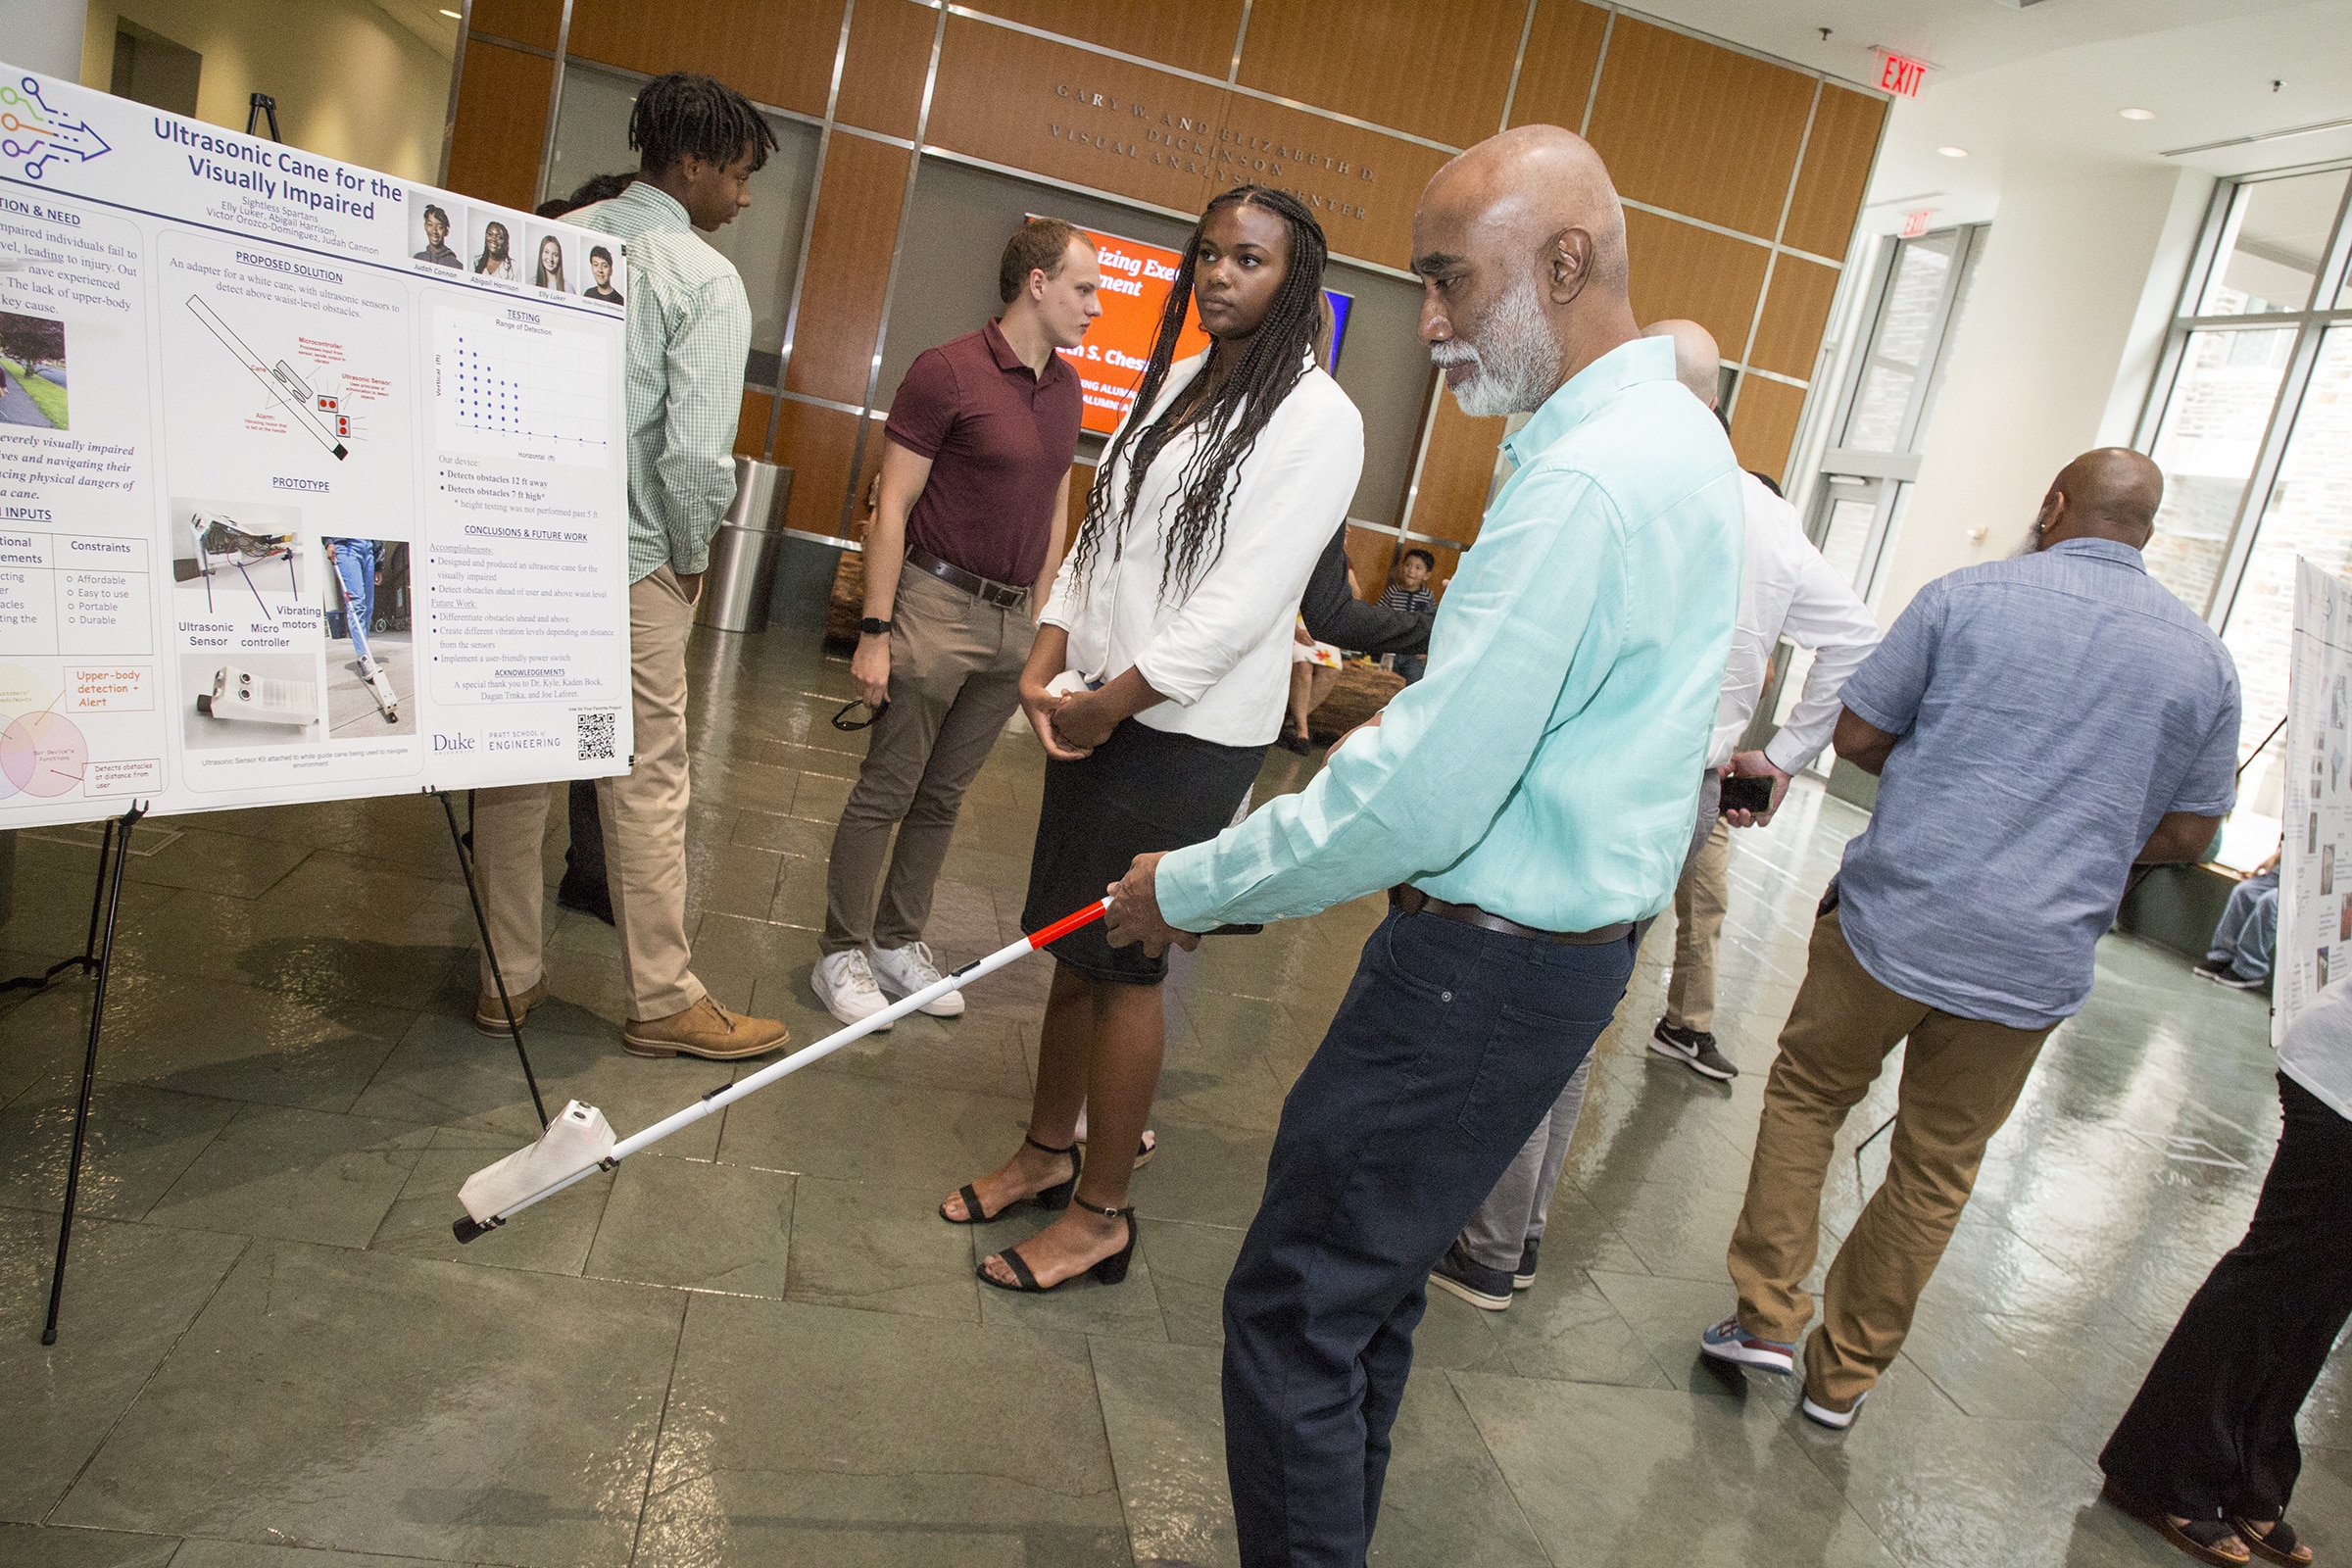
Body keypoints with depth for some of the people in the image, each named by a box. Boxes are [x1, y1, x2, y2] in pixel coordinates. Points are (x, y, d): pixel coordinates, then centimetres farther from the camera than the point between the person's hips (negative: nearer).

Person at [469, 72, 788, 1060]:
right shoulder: (706, 281, -11)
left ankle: (509, 977, 25)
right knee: (645, 784, 4)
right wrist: (692, 556, -3)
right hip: (631, 565, -6)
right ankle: (663, 1000, 15)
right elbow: (697, 451, -19)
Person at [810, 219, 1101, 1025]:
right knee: (885, 792, 2)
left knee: (943, 796, 14)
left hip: (1014, 623, 6)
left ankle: (899, 942, 27)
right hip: (937, 604, -6)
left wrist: (1049, 620, 12)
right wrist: (874, 632, -14)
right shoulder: (949, 370, -10)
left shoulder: (1066, 389, 11)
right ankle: (841, 953, 15)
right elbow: (893, 508, -11)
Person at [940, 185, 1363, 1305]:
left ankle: (1102, 1214, 15)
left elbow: (1245, 599, -18)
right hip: (1097, 712, 7)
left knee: (1123, 962, 0)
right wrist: (1047, 666, 1)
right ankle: (1045, 1152, 32)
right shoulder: (1174, 382, 13)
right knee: (1072, 946, 14)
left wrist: (1112, 700, -14)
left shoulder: (1315, 419, -11)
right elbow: (1100, 533, 14)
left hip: (1189, 735, -7)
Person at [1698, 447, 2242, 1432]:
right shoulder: (2205, 658, 4)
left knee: (1806, 1095, 19)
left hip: (1895, 916, -2)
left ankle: (1768, 1314, 17)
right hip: (2034, 963, 3)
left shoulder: (1968, 595, -5)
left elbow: (1856, 736, -3)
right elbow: (2186, 833, 11)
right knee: (1936, 1172, 15)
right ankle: (1844, 1370, 27)